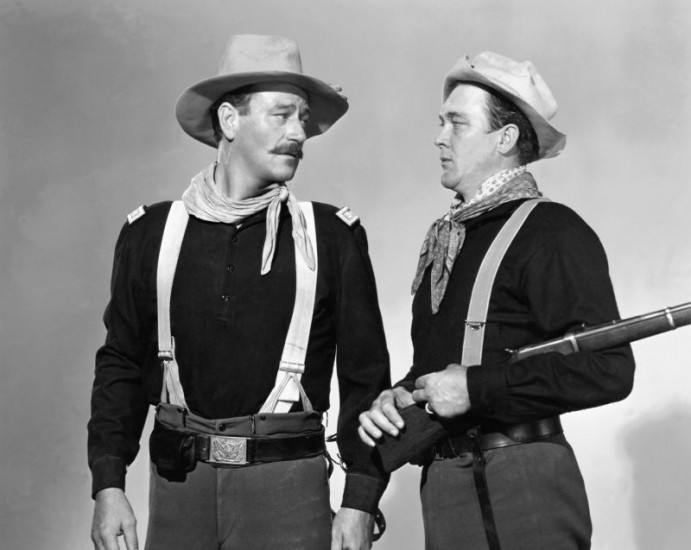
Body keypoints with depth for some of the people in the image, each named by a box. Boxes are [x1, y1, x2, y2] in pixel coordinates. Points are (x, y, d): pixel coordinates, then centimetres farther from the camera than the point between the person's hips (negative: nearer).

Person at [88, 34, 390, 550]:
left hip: (288, 485, -1)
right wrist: (108, 487, 1)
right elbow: (121, 366, 8)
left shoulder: (332, 236, 1)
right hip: (179, 483, 2)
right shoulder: (152, 233, 5)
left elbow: (365, 376, 2)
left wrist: (359, 503, -3)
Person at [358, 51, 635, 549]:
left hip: (523, 488, -7)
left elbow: (609, 370, -19)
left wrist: (476, 387, -17)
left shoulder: (554, 233, -9)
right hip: (443, 485, 7)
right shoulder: (443, 240, 15)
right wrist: (399, 398, 2)